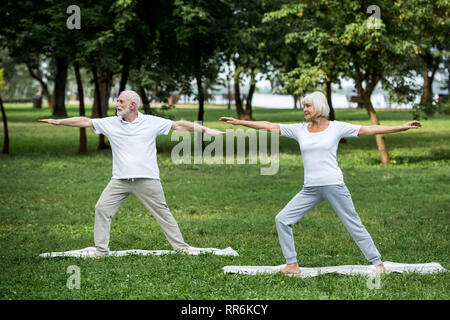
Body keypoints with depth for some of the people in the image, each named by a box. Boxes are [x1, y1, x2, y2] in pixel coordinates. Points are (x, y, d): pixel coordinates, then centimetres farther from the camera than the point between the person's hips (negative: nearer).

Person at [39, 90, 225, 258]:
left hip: (147, 179, -2)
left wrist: (205, 130, -6)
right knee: (102, 208, -5)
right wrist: (58, 122, 5)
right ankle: (101, 250, 5)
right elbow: (85, 122, 7)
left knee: (163, 212, 2)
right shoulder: (110, 123, 6)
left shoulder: (152, 122, 0)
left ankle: (181, 248, 12)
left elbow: (178, 125, 0)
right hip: (119, 180, 3)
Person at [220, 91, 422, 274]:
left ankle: (377, 263, 11)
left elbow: (370, 130, -1)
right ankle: (292, 265, 4)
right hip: (310, 189, 4)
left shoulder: (336, 127, -1)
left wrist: (402, 127, -5)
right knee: (282, 219, -3)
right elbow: (270, 127, 10)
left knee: (354, 225, -1)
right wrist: (239, 122, 8)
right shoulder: (300, 130, 9)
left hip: (334, 185, -4)